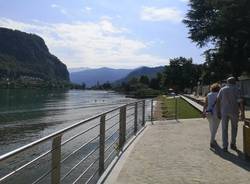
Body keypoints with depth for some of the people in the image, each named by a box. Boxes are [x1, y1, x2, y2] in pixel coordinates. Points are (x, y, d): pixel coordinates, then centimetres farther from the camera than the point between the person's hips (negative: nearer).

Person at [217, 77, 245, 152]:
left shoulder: (222, 89, 3)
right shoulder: (237, 90, -4)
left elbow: (218, 101, -4)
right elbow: (240, 102, -10)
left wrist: (218, 112, 0)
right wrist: (242, 113, -4)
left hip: (224, 111, 1)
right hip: (234, 112, -1)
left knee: (224, 129, 6)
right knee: (234, 128, 19)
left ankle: (225, 147, 2)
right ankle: (232, 144, 19)